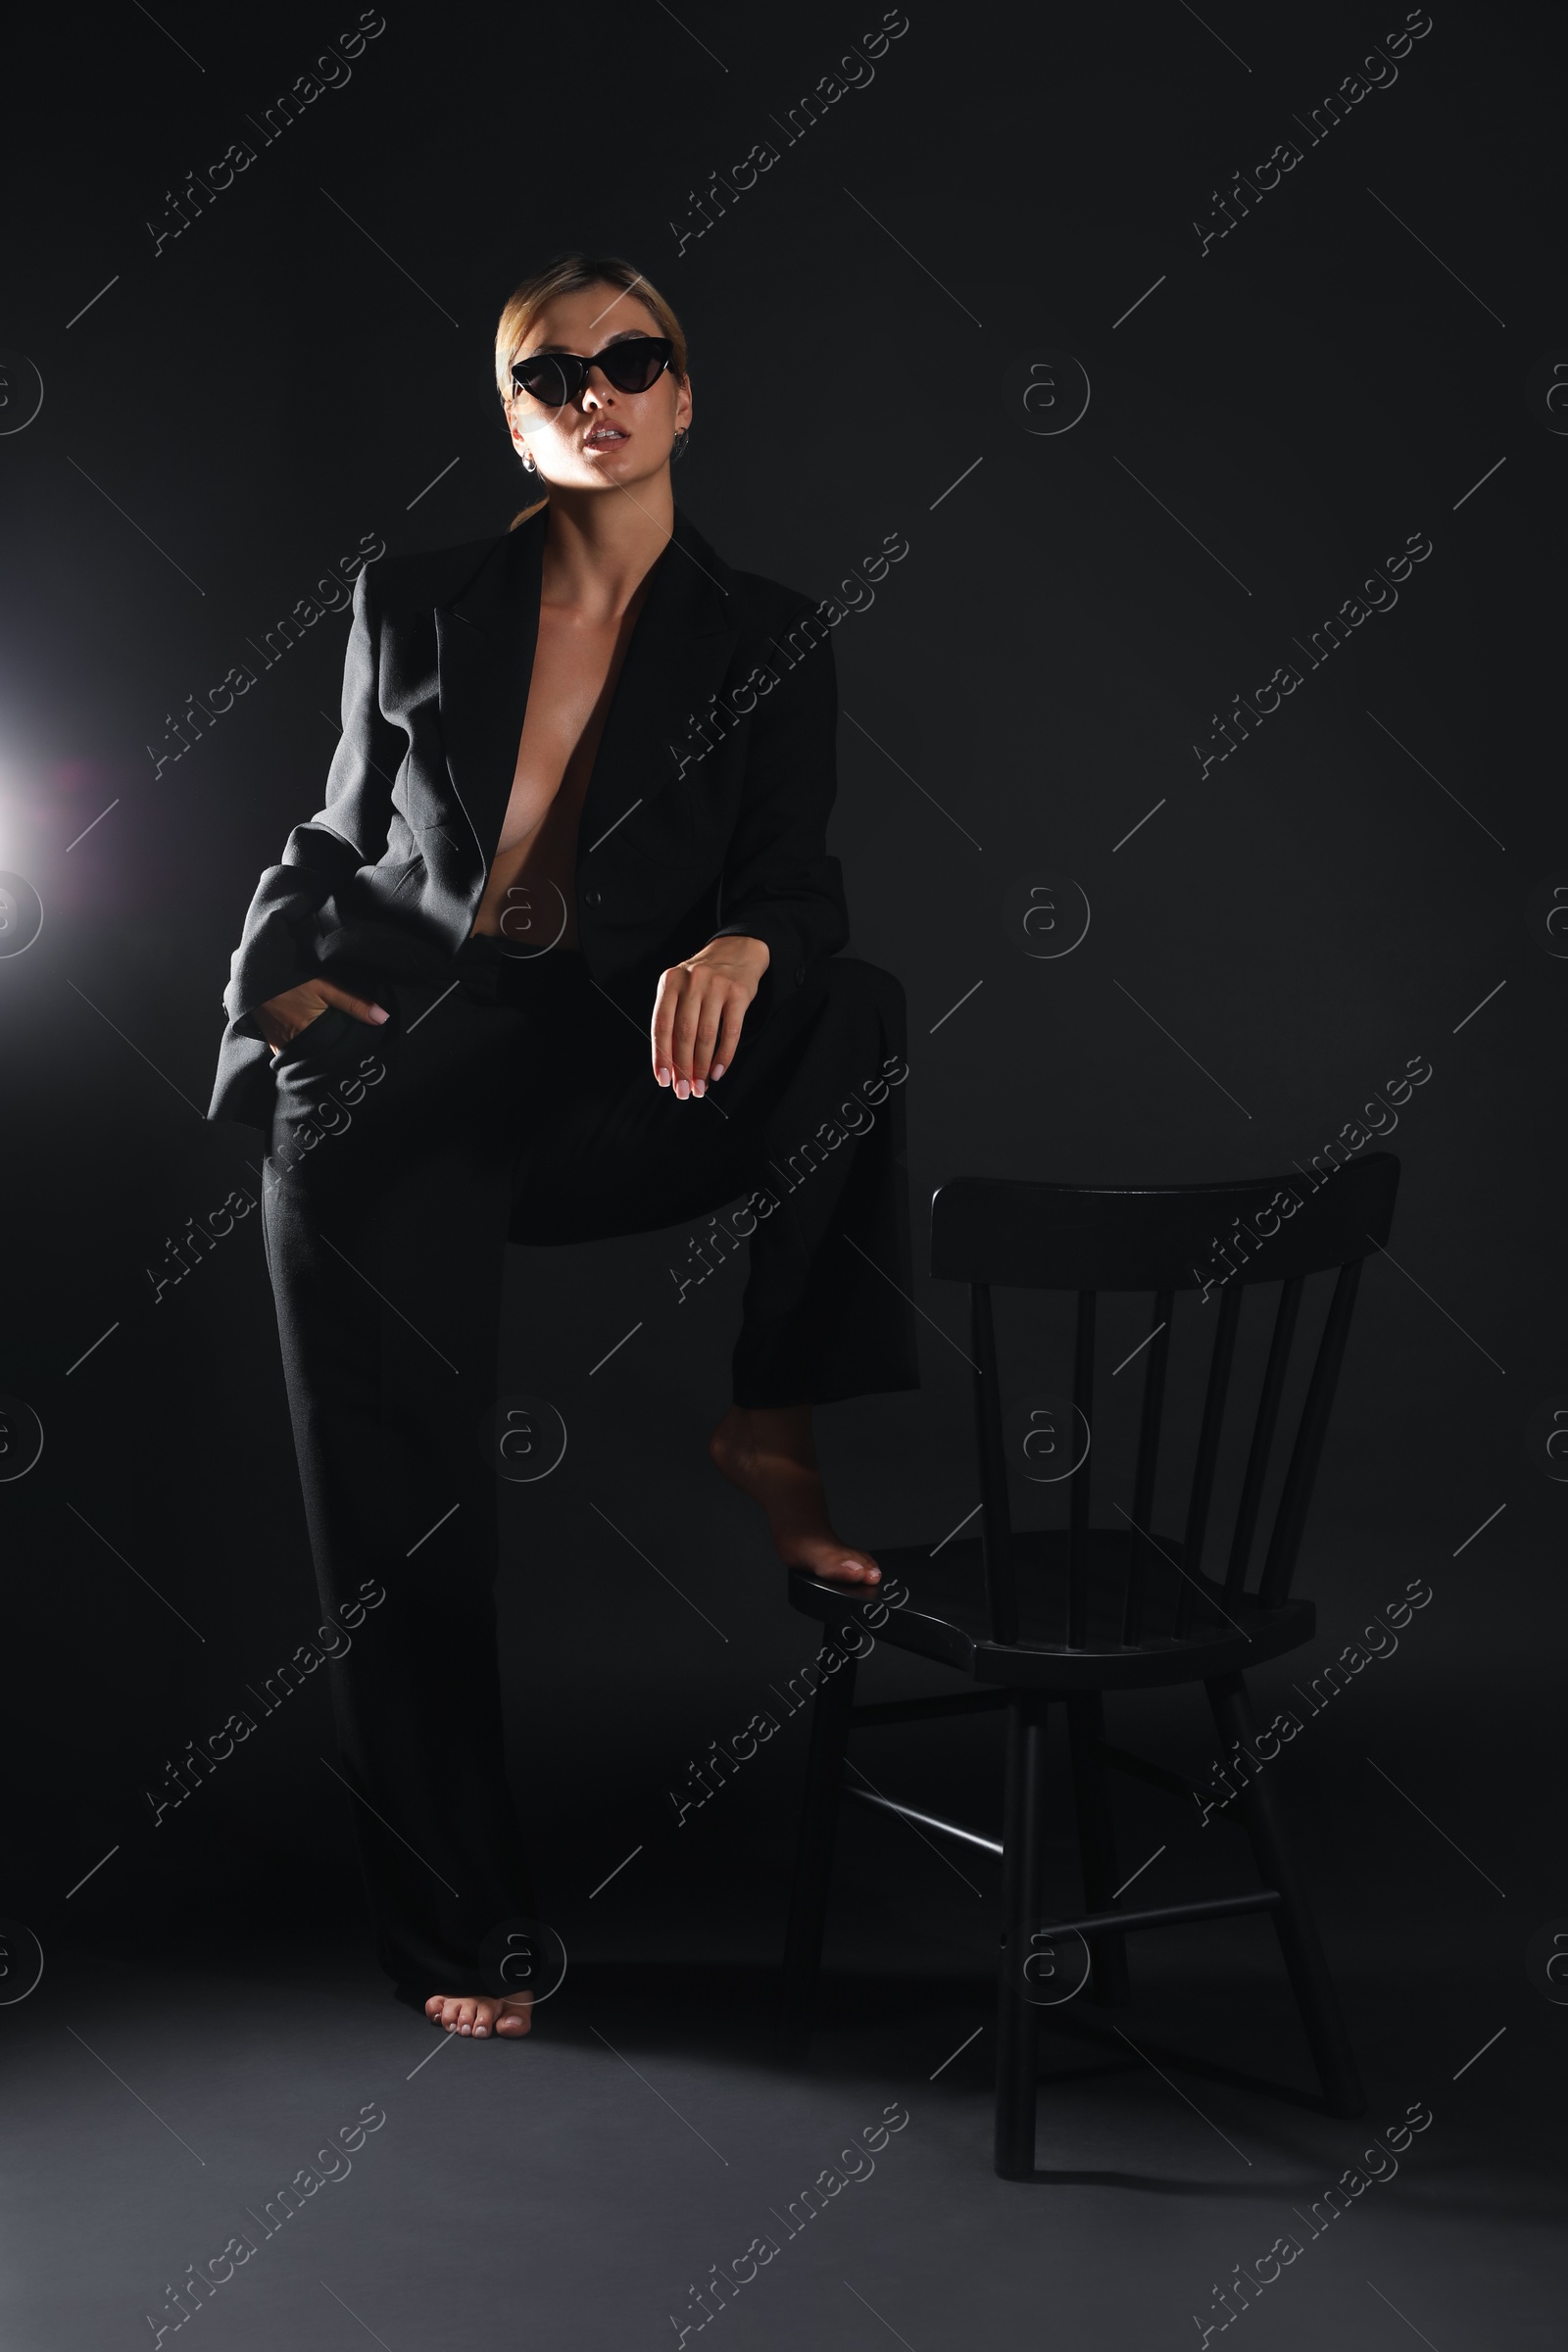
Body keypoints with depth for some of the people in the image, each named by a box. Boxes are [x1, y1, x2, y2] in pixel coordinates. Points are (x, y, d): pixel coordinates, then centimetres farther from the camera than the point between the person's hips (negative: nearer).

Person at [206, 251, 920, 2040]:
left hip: (606, 1082, 0)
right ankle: (452, 1925, 4)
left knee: (858, 1018, -28)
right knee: (403, 1527, -10)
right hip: (388, 1062, 0)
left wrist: (740, 948, -24)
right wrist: (286, 969, -1)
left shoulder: (765, 640, 10)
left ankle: (771, 1430, -17)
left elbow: (796, 882, 0)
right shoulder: (418, 603, 12)